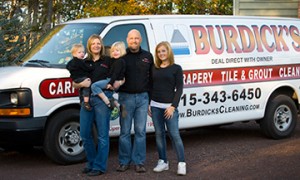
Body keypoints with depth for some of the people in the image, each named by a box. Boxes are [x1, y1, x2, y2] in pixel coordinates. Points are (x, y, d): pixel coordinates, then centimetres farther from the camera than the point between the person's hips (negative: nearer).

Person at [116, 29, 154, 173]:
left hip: (142, 97, 2)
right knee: (125, 131, 3)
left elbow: (152, 77, 12)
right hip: (126, 97, -2)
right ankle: (124, 161, 12)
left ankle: (139, 162, 9)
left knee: (140, 131, 3)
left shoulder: (148, 56, 10)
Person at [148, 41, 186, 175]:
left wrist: (173, 106, -12)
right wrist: (148, 104, 7)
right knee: (159, 134, 7)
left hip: (169, 106, -4)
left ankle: (181, 163, -6)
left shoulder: (176, 68, 0)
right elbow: (151, 87, 14)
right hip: (155, 106, 4)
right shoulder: (154, 69, 11)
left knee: (174, 134, -8)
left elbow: (179, 89, -4)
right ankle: (163, 162, 15)